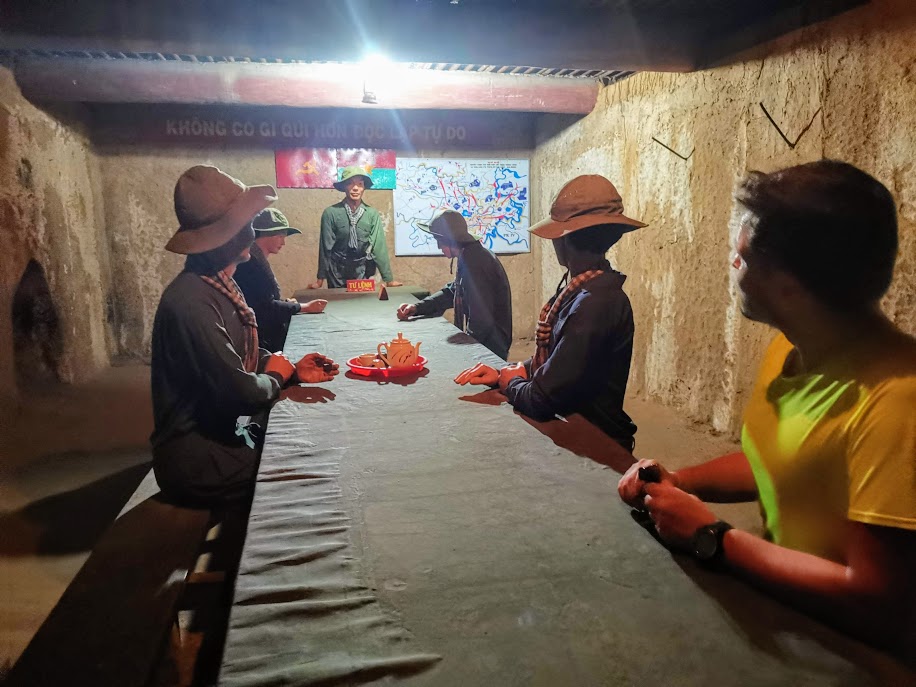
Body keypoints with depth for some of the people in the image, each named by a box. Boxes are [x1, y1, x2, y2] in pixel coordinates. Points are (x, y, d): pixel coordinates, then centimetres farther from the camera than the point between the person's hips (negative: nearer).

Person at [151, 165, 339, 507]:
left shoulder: (220, 285, 4)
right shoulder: (192, 302, -27)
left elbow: (243, 357, 14)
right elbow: (242, 393, -29)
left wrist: (293, 368, -3)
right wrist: (276, 376, -7)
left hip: (222, 434, 8)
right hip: (198, 462, -8)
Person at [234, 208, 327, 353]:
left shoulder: (257, 258, 14)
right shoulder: (252, 261, -18)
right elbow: (267, 307, -20)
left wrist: (285, 303, 3)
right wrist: (304, 307, -14)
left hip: (269, 338, 10)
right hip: (264, 342, -10)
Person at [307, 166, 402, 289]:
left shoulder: (372, 214, -7)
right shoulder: (330, 213, -9)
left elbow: (379, 246, -8)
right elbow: (326, 246, -6)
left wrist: (389, 279, -10)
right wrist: (320, 278, -4)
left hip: (363, 273, 1)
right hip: (337, 273, -1)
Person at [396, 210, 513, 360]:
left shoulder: (474, 262, -23)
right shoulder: (470, 257, 10)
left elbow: (481, 319, -26)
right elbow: (451, 293, 19)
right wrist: (416, 308, 8)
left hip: (489, 348, -10)